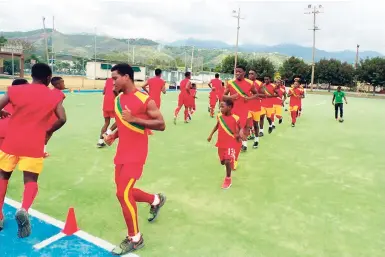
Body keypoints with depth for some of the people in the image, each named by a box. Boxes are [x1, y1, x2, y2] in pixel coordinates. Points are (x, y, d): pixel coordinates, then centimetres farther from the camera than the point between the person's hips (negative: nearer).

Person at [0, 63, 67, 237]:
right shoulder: (54, 97, 0)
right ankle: (24, 210, -20)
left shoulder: (15, 90, 1)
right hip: (33, 145, -1)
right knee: (31, 181, 9)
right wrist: (49, 132, 8)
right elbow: (62, 119, -9)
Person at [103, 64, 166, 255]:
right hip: (122, 152, 8)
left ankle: (135, 239, 9)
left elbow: (161, 125, -16)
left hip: (135, 154, -8)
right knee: (125, 192, 15)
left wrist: (135, 119, -25)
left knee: (123, 193, -10)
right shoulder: (118, 99, 9)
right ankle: (156, 200, 42)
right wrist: (114, 135, 2)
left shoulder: (144, 100, -15)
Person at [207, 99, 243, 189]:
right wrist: (211, 135, 10)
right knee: (222, 161, 15)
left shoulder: (235, 118, -17)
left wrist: (238, 135, -22)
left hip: (230, 144, -5)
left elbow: (239, 128, -2)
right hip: (221, 143, 5)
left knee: (227, 162, -13)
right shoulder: (219, 116, -5)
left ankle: (228, 179, 8)